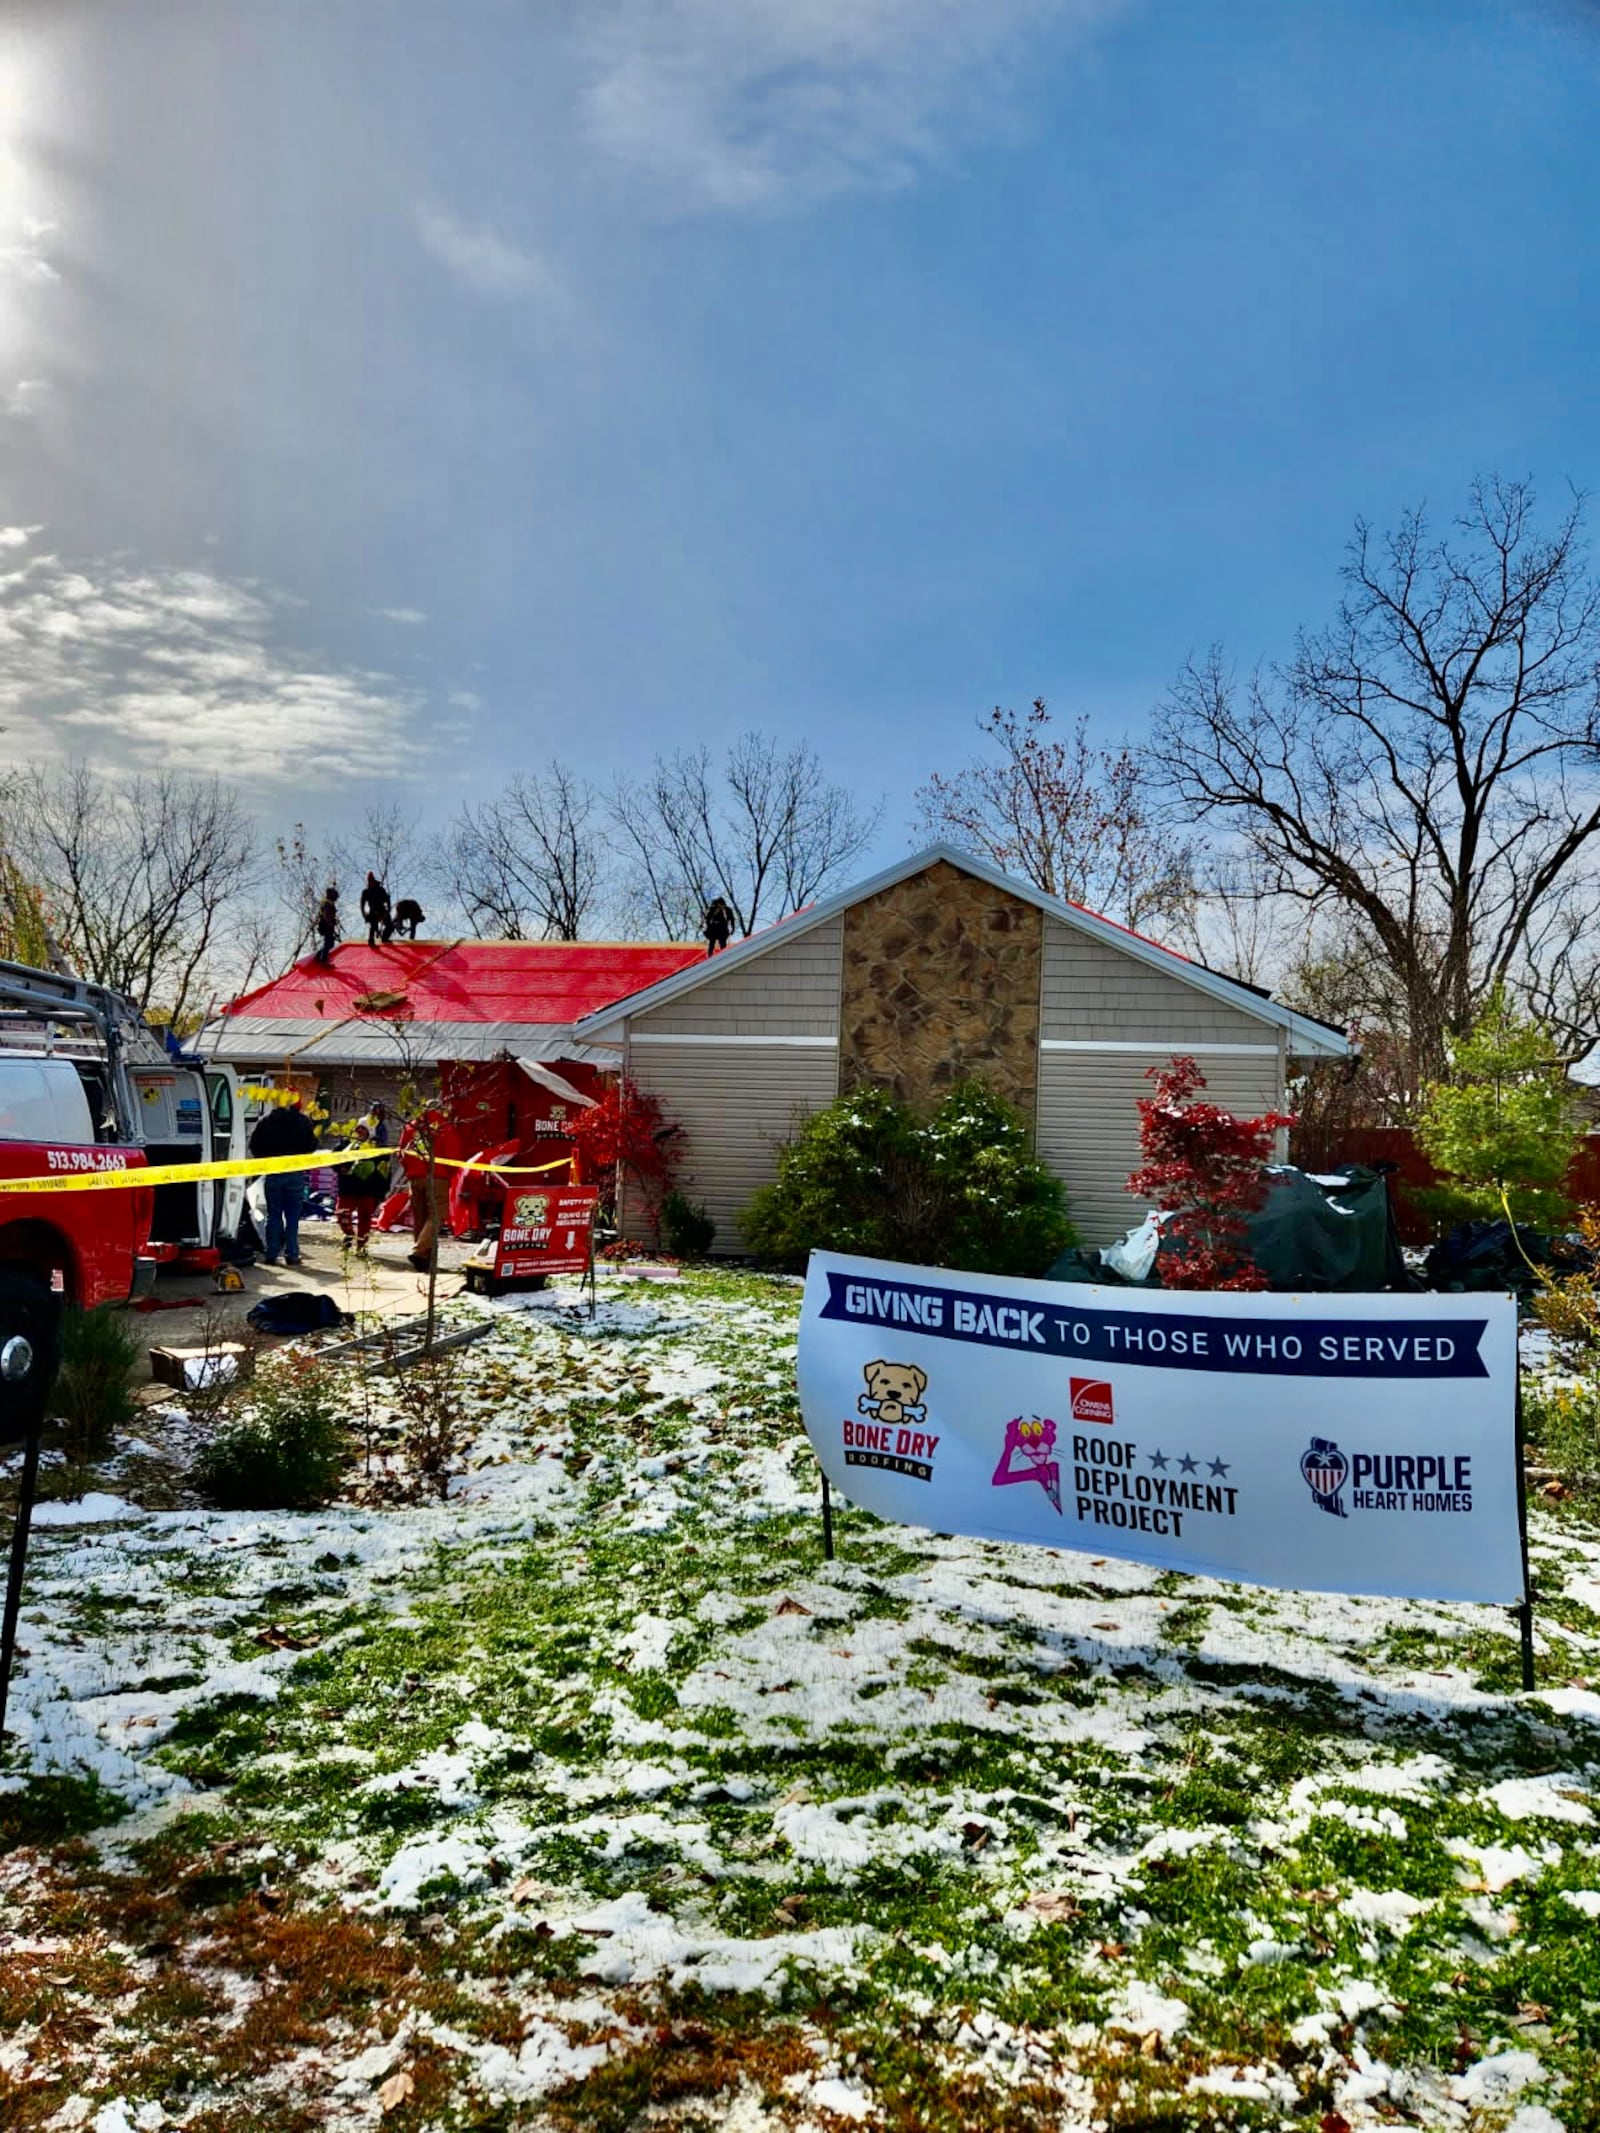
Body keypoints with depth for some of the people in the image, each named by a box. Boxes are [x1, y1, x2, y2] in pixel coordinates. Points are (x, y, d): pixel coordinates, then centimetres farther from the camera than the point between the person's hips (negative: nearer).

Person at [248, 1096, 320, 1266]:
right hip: (296, 1174, -1)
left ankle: (271, 1254, 7)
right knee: (293, 1216, 5)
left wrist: (267, 1159, 14)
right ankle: (291, 1255, 3)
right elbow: (312, 1146, -2)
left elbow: (254, 1146, -1)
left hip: (273, 1174, 1)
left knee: (273, 1215, 8)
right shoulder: (304, 1121, -4)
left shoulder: (265, 1122, -1)